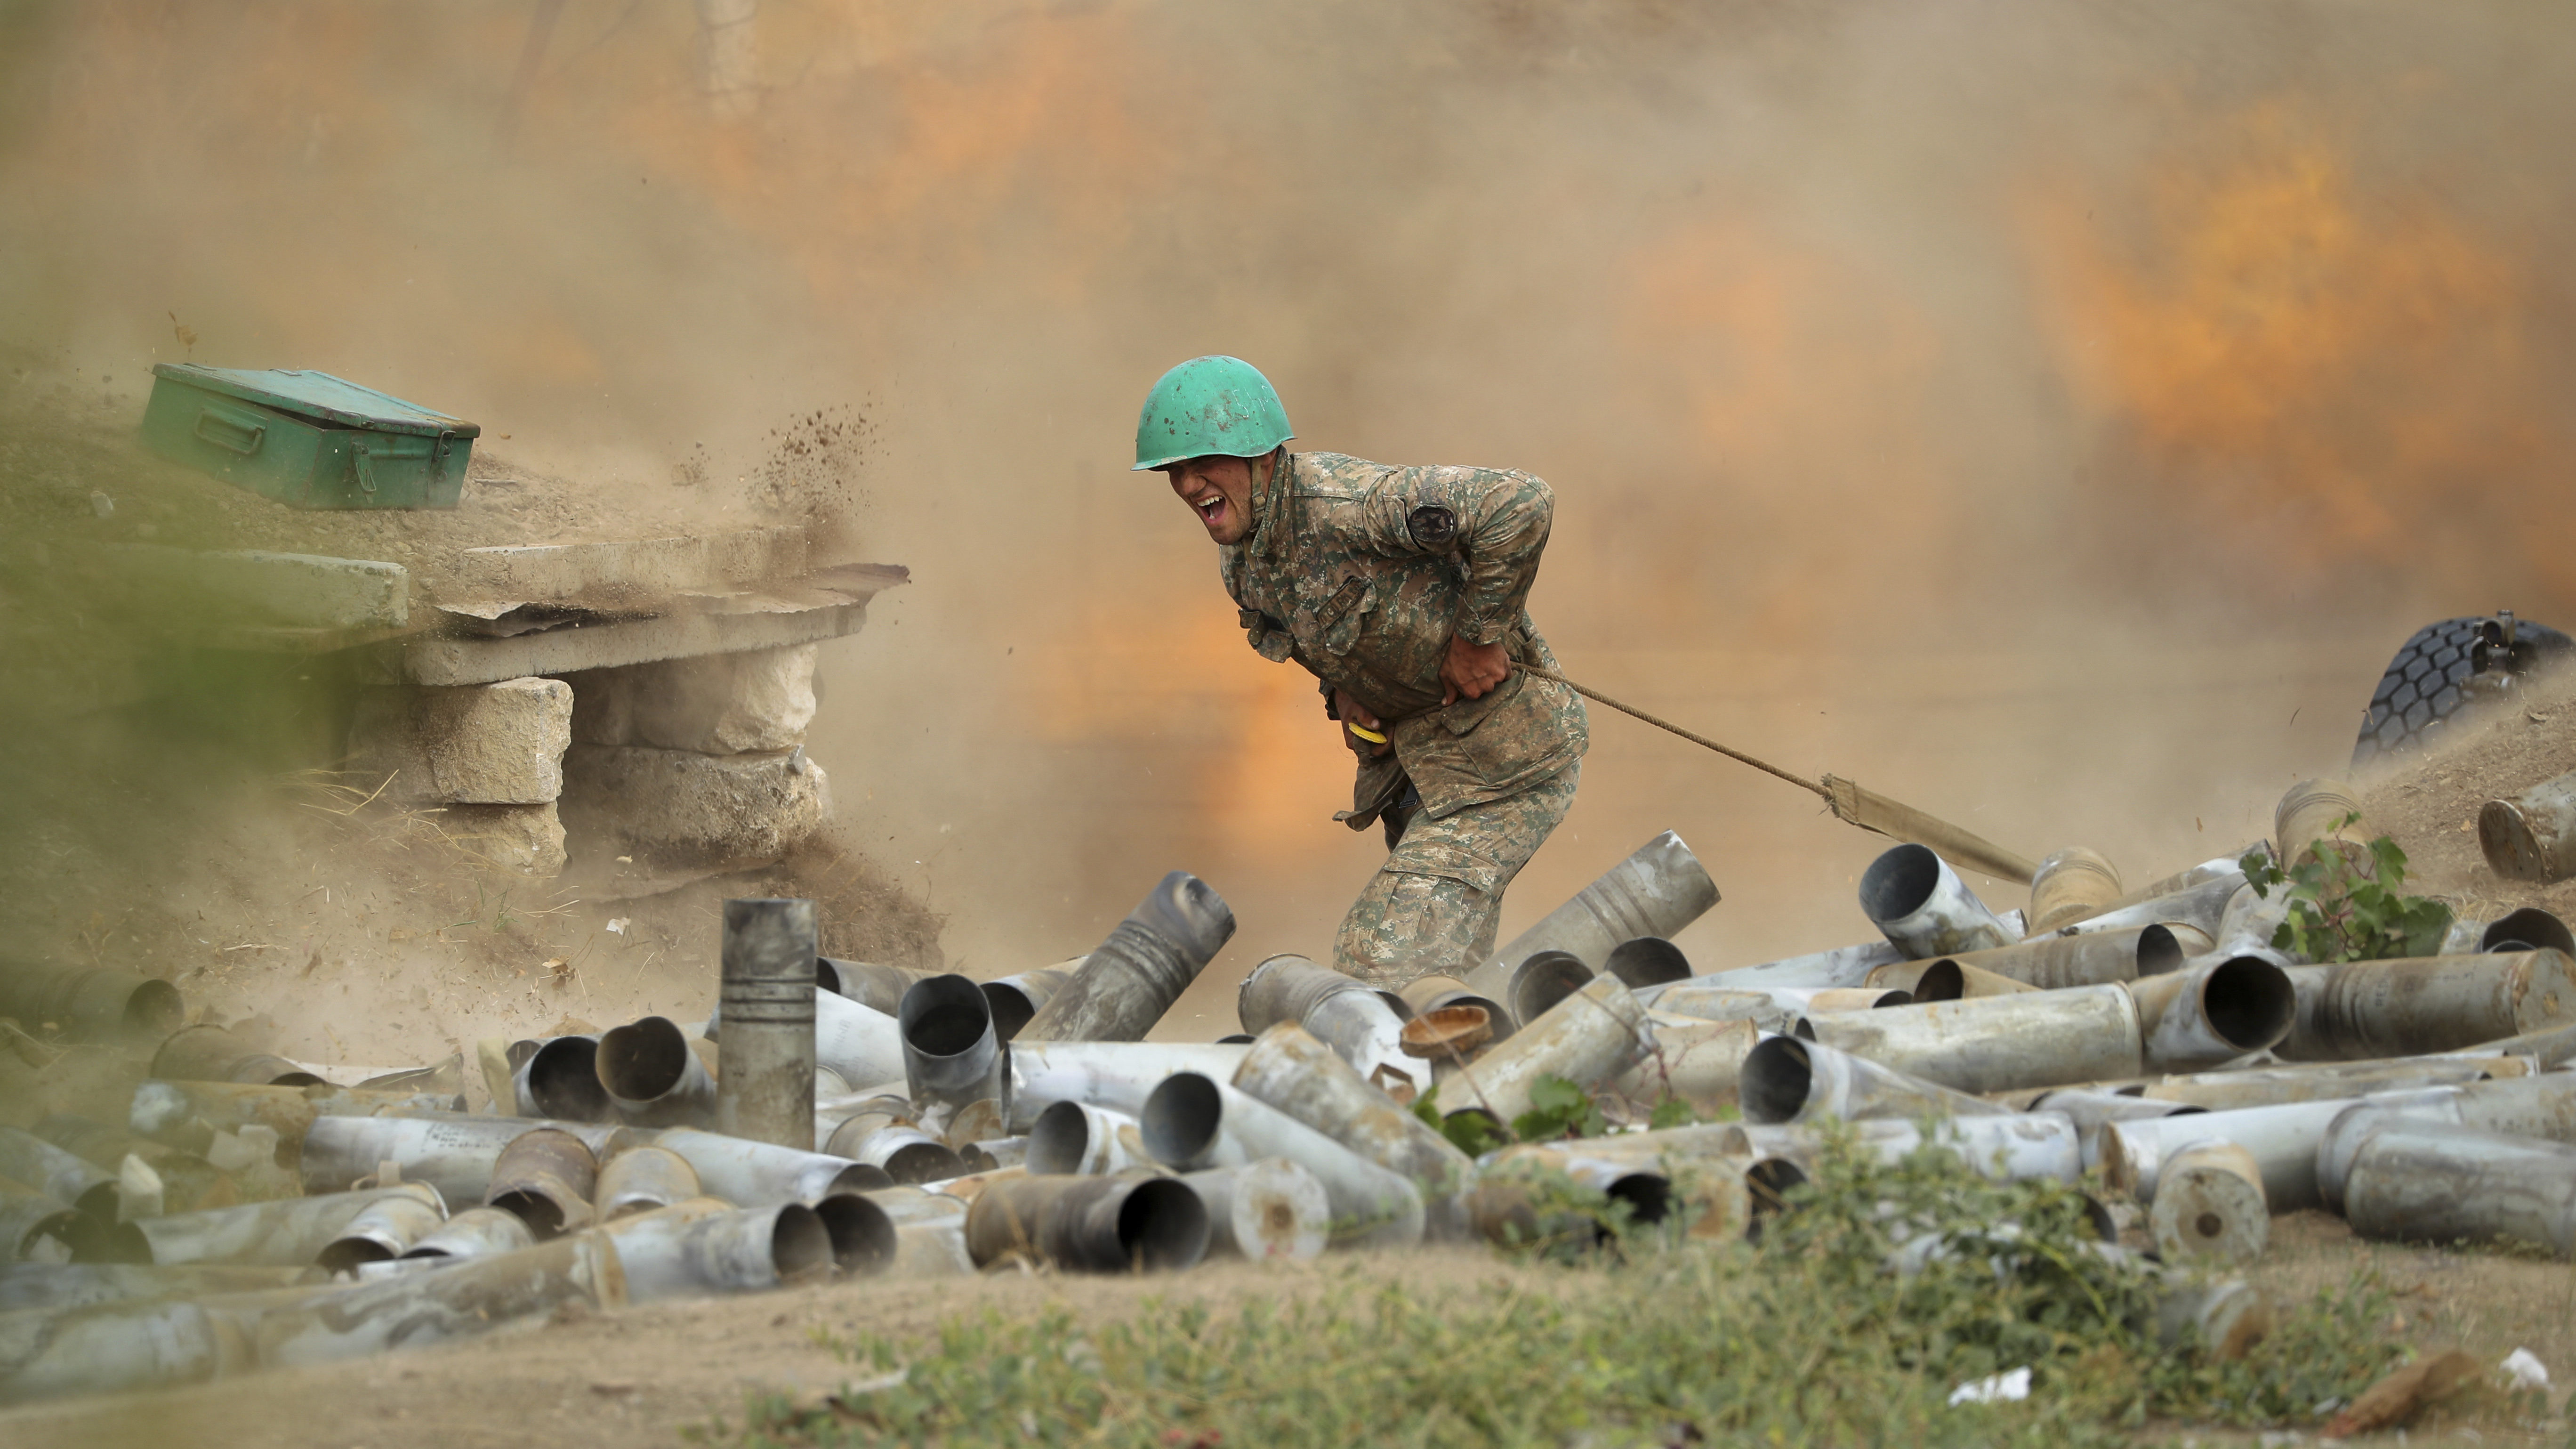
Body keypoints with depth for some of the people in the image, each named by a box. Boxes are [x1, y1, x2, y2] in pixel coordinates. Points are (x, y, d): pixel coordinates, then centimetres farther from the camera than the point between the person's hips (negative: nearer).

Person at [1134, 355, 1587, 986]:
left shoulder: (1340, 501, -28)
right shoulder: (1241, 561, 2)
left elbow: (1520, 504, -36)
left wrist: (1480, 636, -26)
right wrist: (1342, 692, 2)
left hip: (1504, 753, -10)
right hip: (1417, 746, 10)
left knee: (1383, 963, -17)